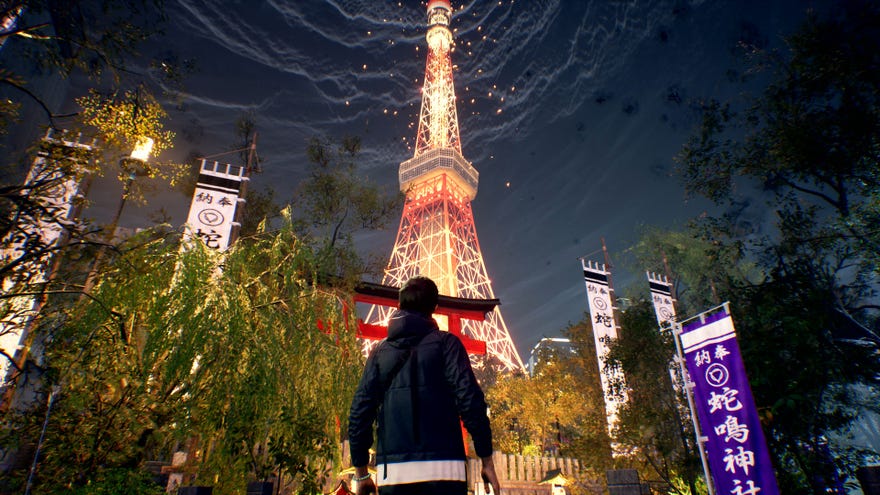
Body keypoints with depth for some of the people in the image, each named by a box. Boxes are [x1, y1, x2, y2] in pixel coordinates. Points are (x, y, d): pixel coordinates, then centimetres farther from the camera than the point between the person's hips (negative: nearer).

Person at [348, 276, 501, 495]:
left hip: (391, 471, 3)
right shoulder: (445, 342, 2)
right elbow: (470, 401, -8)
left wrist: (361, 473, 14)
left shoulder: (380, 351, 11)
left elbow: (359, 412, 7)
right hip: (442, 468, -3)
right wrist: (487, 460, -2)